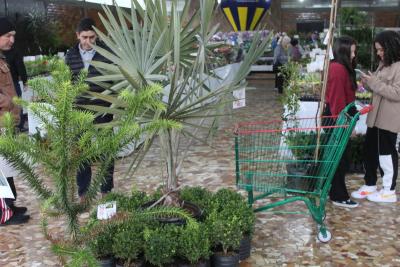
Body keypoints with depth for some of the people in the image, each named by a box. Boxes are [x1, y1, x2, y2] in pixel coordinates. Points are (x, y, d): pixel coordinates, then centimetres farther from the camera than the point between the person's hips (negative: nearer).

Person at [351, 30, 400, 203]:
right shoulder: (384, 64, 14)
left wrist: (374, 82, -21)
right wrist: (368, 83, -1)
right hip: (375, 116, 9)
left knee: (386, 152, 2)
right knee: (369, 150, 13)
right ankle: (370, 185, 25)